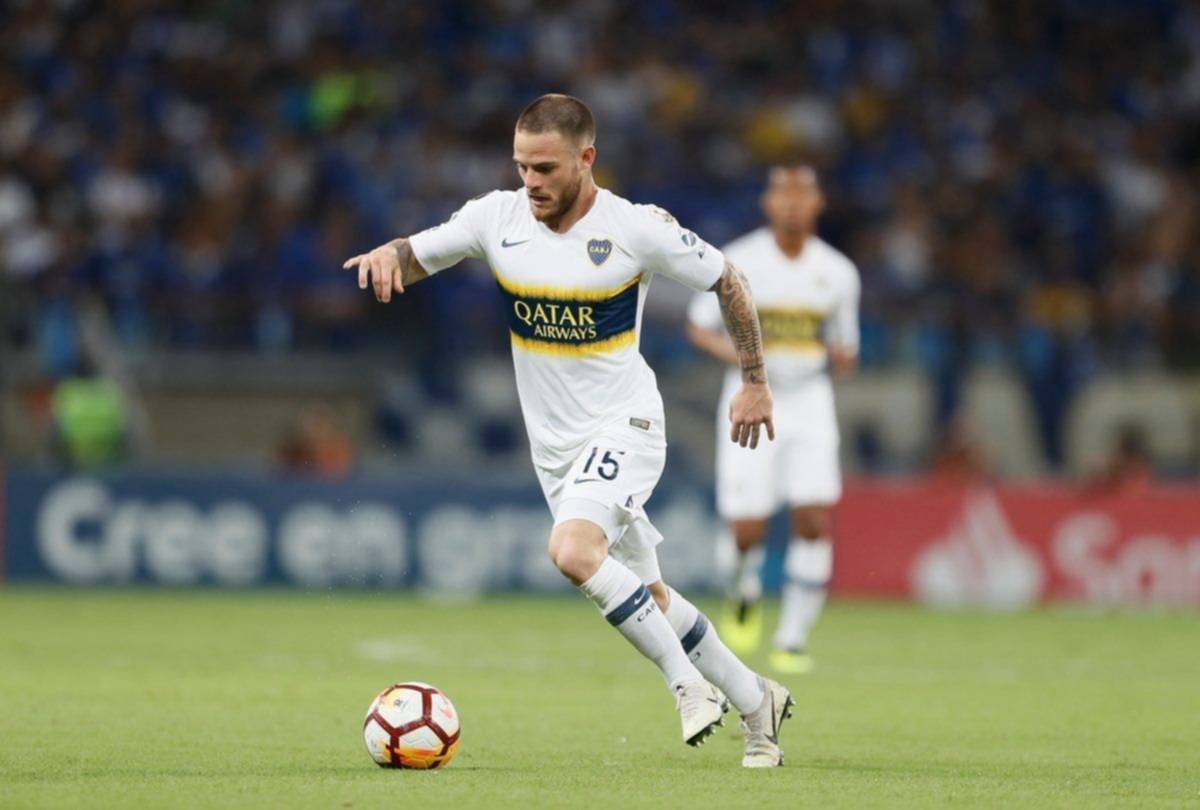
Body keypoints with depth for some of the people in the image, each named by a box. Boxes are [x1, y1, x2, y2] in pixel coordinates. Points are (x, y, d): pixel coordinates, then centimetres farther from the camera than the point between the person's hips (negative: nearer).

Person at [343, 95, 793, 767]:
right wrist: (386, 255, -22)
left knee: (573, 550, -30)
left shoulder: (637, 229, -15)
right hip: (553, 443, 6)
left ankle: (688, 682, -17)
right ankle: (756, 701, 28)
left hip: (623, 425, -6)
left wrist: (755, 383, 0)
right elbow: (416, 256, 2)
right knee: (644, 595, 11)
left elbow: (727, 281, -2)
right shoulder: (497, 218, -4)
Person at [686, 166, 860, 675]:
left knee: (815, 523, -13)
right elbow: (698, 327, 2)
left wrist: (843, 355, -12)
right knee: (747, 532, -6)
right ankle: (745, 595, 29)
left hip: (809, 404, 2)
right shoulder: (738, 263, -6)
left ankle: (793, 639, -1)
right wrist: (734, 352, -17)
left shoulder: (838, 273, 2)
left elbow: (846, 352, 12)